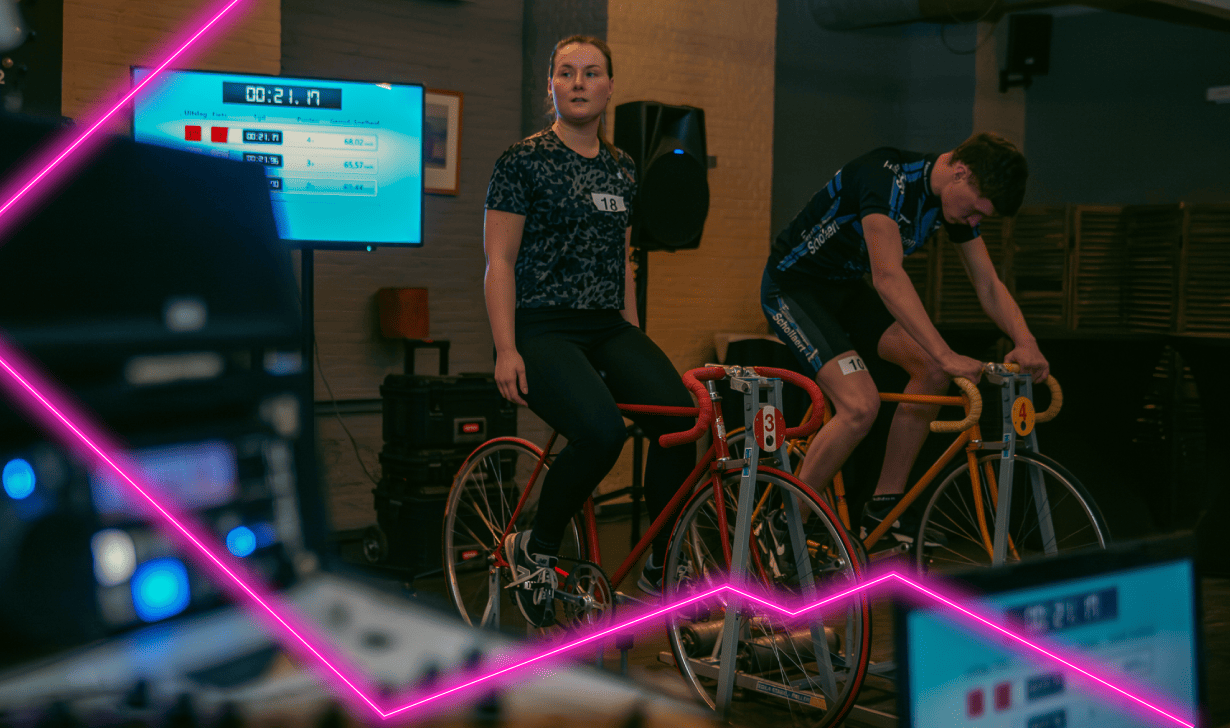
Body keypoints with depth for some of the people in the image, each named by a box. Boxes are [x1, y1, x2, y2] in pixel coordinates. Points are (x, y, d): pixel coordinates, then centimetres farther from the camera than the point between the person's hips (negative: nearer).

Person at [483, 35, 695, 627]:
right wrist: (506, 351, -15)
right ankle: (533, 549, -4)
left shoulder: (622, 169, 15)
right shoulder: (524, 160, -2)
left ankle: (658, 571, -4)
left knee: (680, 416, -21)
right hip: (543, 329, -6)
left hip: (609, 329, 6)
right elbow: (499, 262, -6)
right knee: (602, 432, -31)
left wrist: (634, 342, 16)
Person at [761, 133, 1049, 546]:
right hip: (793, 286, -9)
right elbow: (888, 277, -39)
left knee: (931, 370, -6)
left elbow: (989, 286, -1)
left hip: (845, 287, 9)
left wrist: (1026, 342, -19)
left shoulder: (959, 196, -4)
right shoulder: (888, 177, -30)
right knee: (860, 406, -24)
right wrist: (946, 354, -44)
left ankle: (884, 509, 5)